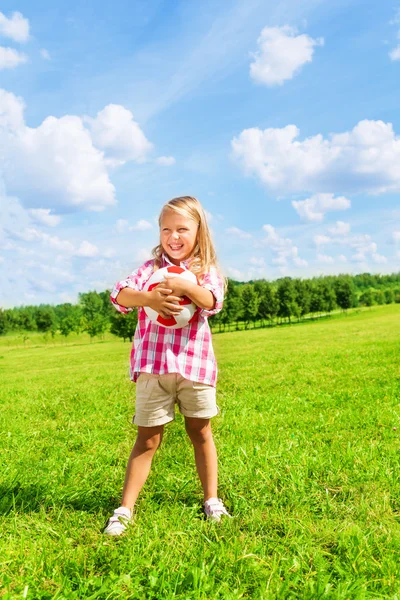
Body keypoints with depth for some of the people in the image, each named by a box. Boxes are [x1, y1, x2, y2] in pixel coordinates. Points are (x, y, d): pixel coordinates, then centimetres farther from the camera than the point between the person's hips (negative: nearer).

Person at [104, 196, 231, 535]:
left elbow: (212, 302, -15)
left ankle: (212, 499, 29)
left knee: (201, 432, 14)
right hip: (153, 366, 0)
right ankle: (125, 509, 12)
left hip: (195, 363, 0)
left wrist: (182, 284, -31)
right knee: (148, 439, 4)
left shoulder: (207, 271, 5)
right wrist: (148, 298, -29)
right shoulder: (152, 267, 7)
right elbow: (120, 294, -10)